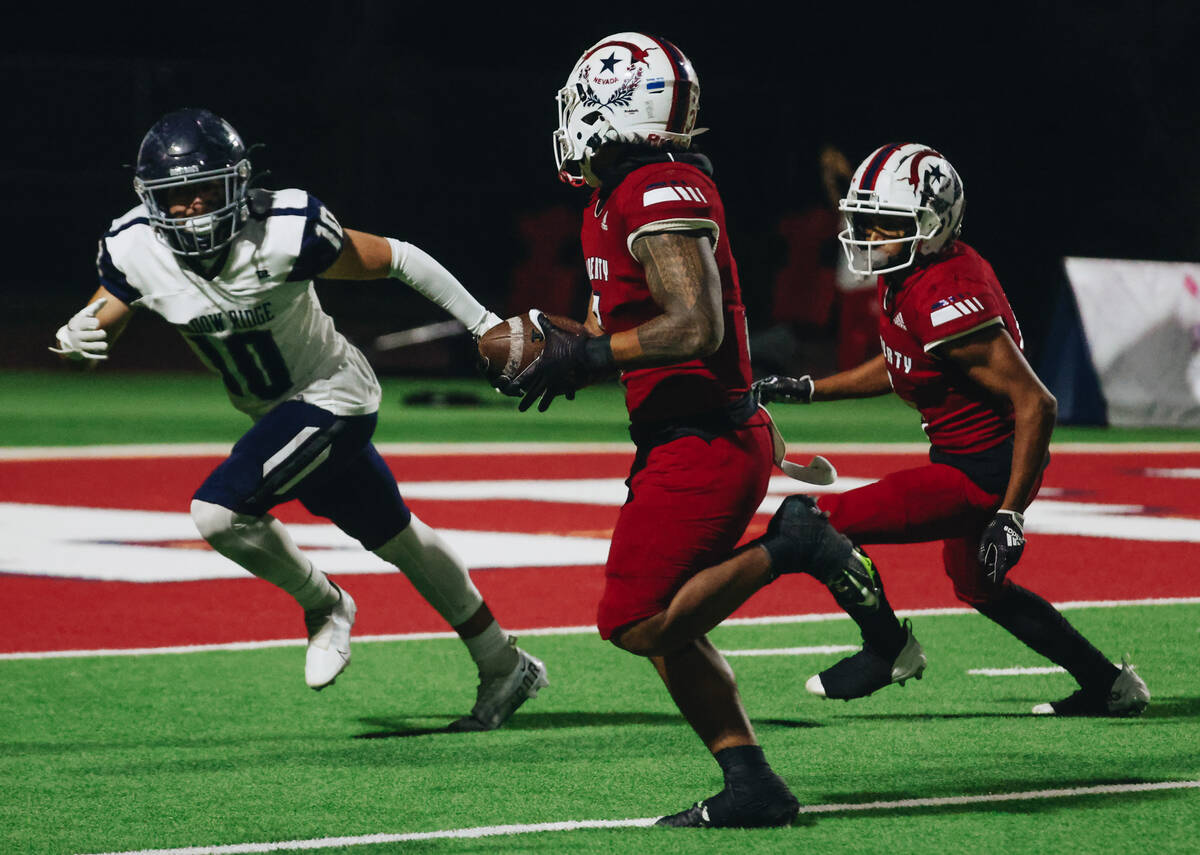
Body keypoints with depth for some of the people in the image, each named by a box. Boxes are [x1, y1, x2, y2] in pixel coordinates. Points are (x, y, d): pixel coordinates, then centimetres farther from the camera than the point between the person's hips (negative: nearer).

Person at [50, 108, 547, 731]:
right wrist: (74, 338, -29)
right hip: (276, 414, 6)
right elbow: (95, 329, -3)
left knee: (219, 511, -22)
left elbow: (397, 259, -17)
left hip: (332, 397, -6)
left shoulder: (286, 233, -29)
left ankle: (324, 606, 5)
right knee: (394, 538, 19)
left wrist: (483, 323, -10)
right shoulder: (134, 252, -15)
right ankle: (505, 667, 36)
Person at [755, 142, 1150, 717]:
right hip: (971, 459, 11)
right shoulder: (901, 275, 1)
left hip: (982, 474, -11)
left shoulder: (946, 300, -28)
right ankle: (1107, 685, 40)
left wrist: (1011, 515, -27)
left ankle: (889, 648, 12)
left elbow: (1035, 404, -27)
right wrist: (806, 389, 13)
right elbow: (898, 367, 21)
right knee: (978, 586, 31)